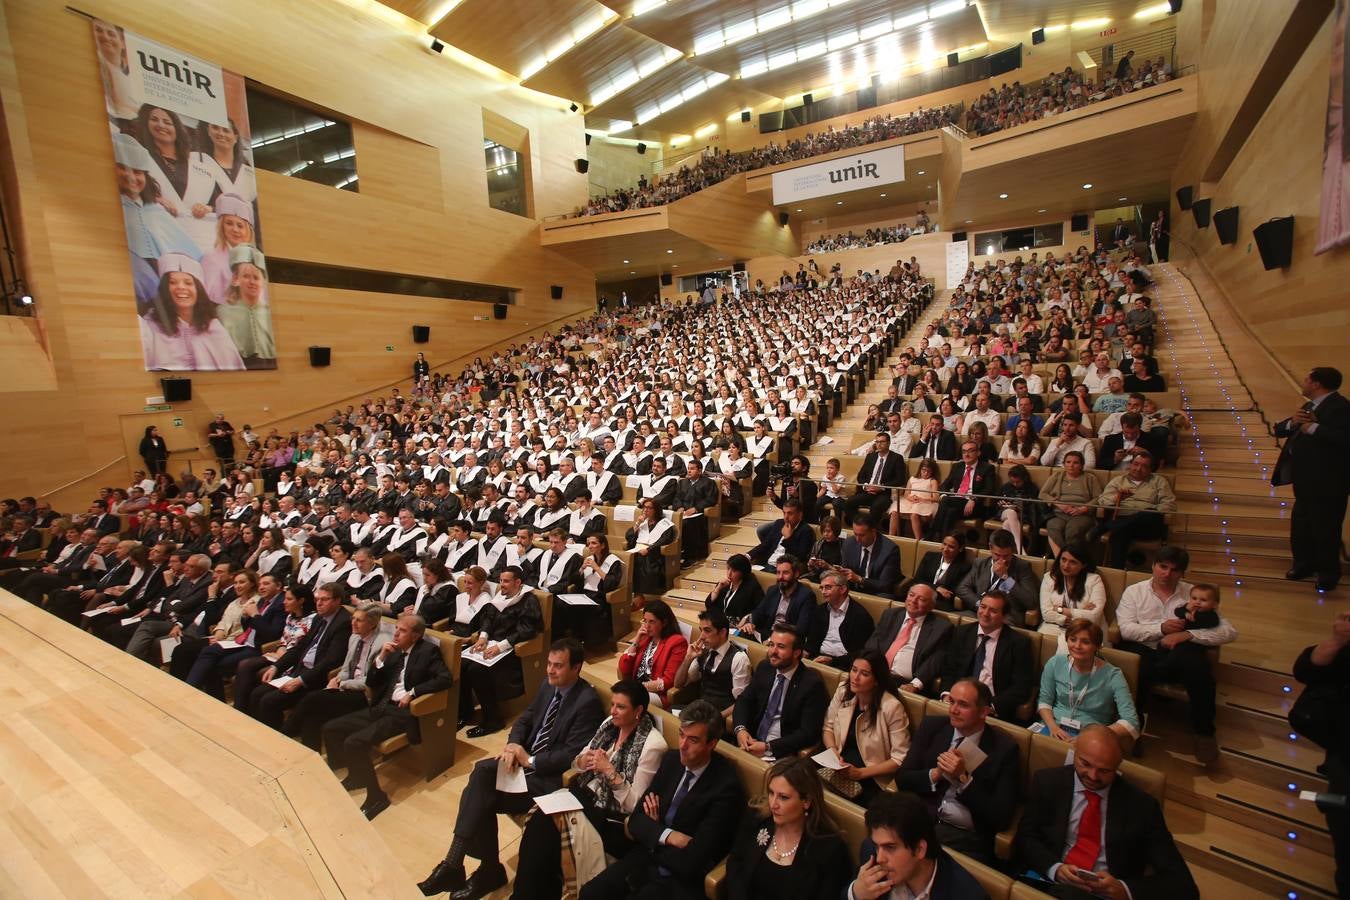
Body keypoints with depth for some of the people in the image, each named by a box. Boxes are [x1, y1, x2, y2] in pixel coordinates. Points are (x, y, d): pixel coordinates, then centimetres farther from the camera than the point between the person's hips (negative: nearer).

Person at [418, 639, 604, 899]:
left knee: (482, 798, -19)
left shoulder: (588, 702, -21)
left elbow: (571, 755, -21)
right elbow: (525, 718, 11)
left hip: (550, 776, -7)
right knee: (481, 771, -20)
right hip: (526, 758, 7)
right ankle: (455, 863, -8)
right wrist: (513, 745, -9)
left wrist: (530, 761, -18)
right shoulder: (549, 684, 3)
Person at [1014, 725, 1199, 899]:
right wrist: (1055, 868, -17)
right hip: (1047, 883, -2)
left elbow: (1182, 883, -1)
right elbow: (1025, 839, 4)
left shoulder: (1141, 805, 1)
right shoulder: (1047, 782, 3)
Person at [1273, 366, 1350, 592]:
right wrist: (1292, 422, -8)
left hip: (1326, 482, -9)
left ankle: (1328, 573, 19)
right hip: (1305, 480, 9)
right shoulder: (1309, 407, 12)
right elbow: (1279, 430, 11)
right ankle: (1304, 563, 33)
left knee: (1325, 529, 4)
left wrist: (1313, 428, -25)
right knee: (1300, 524, 18)